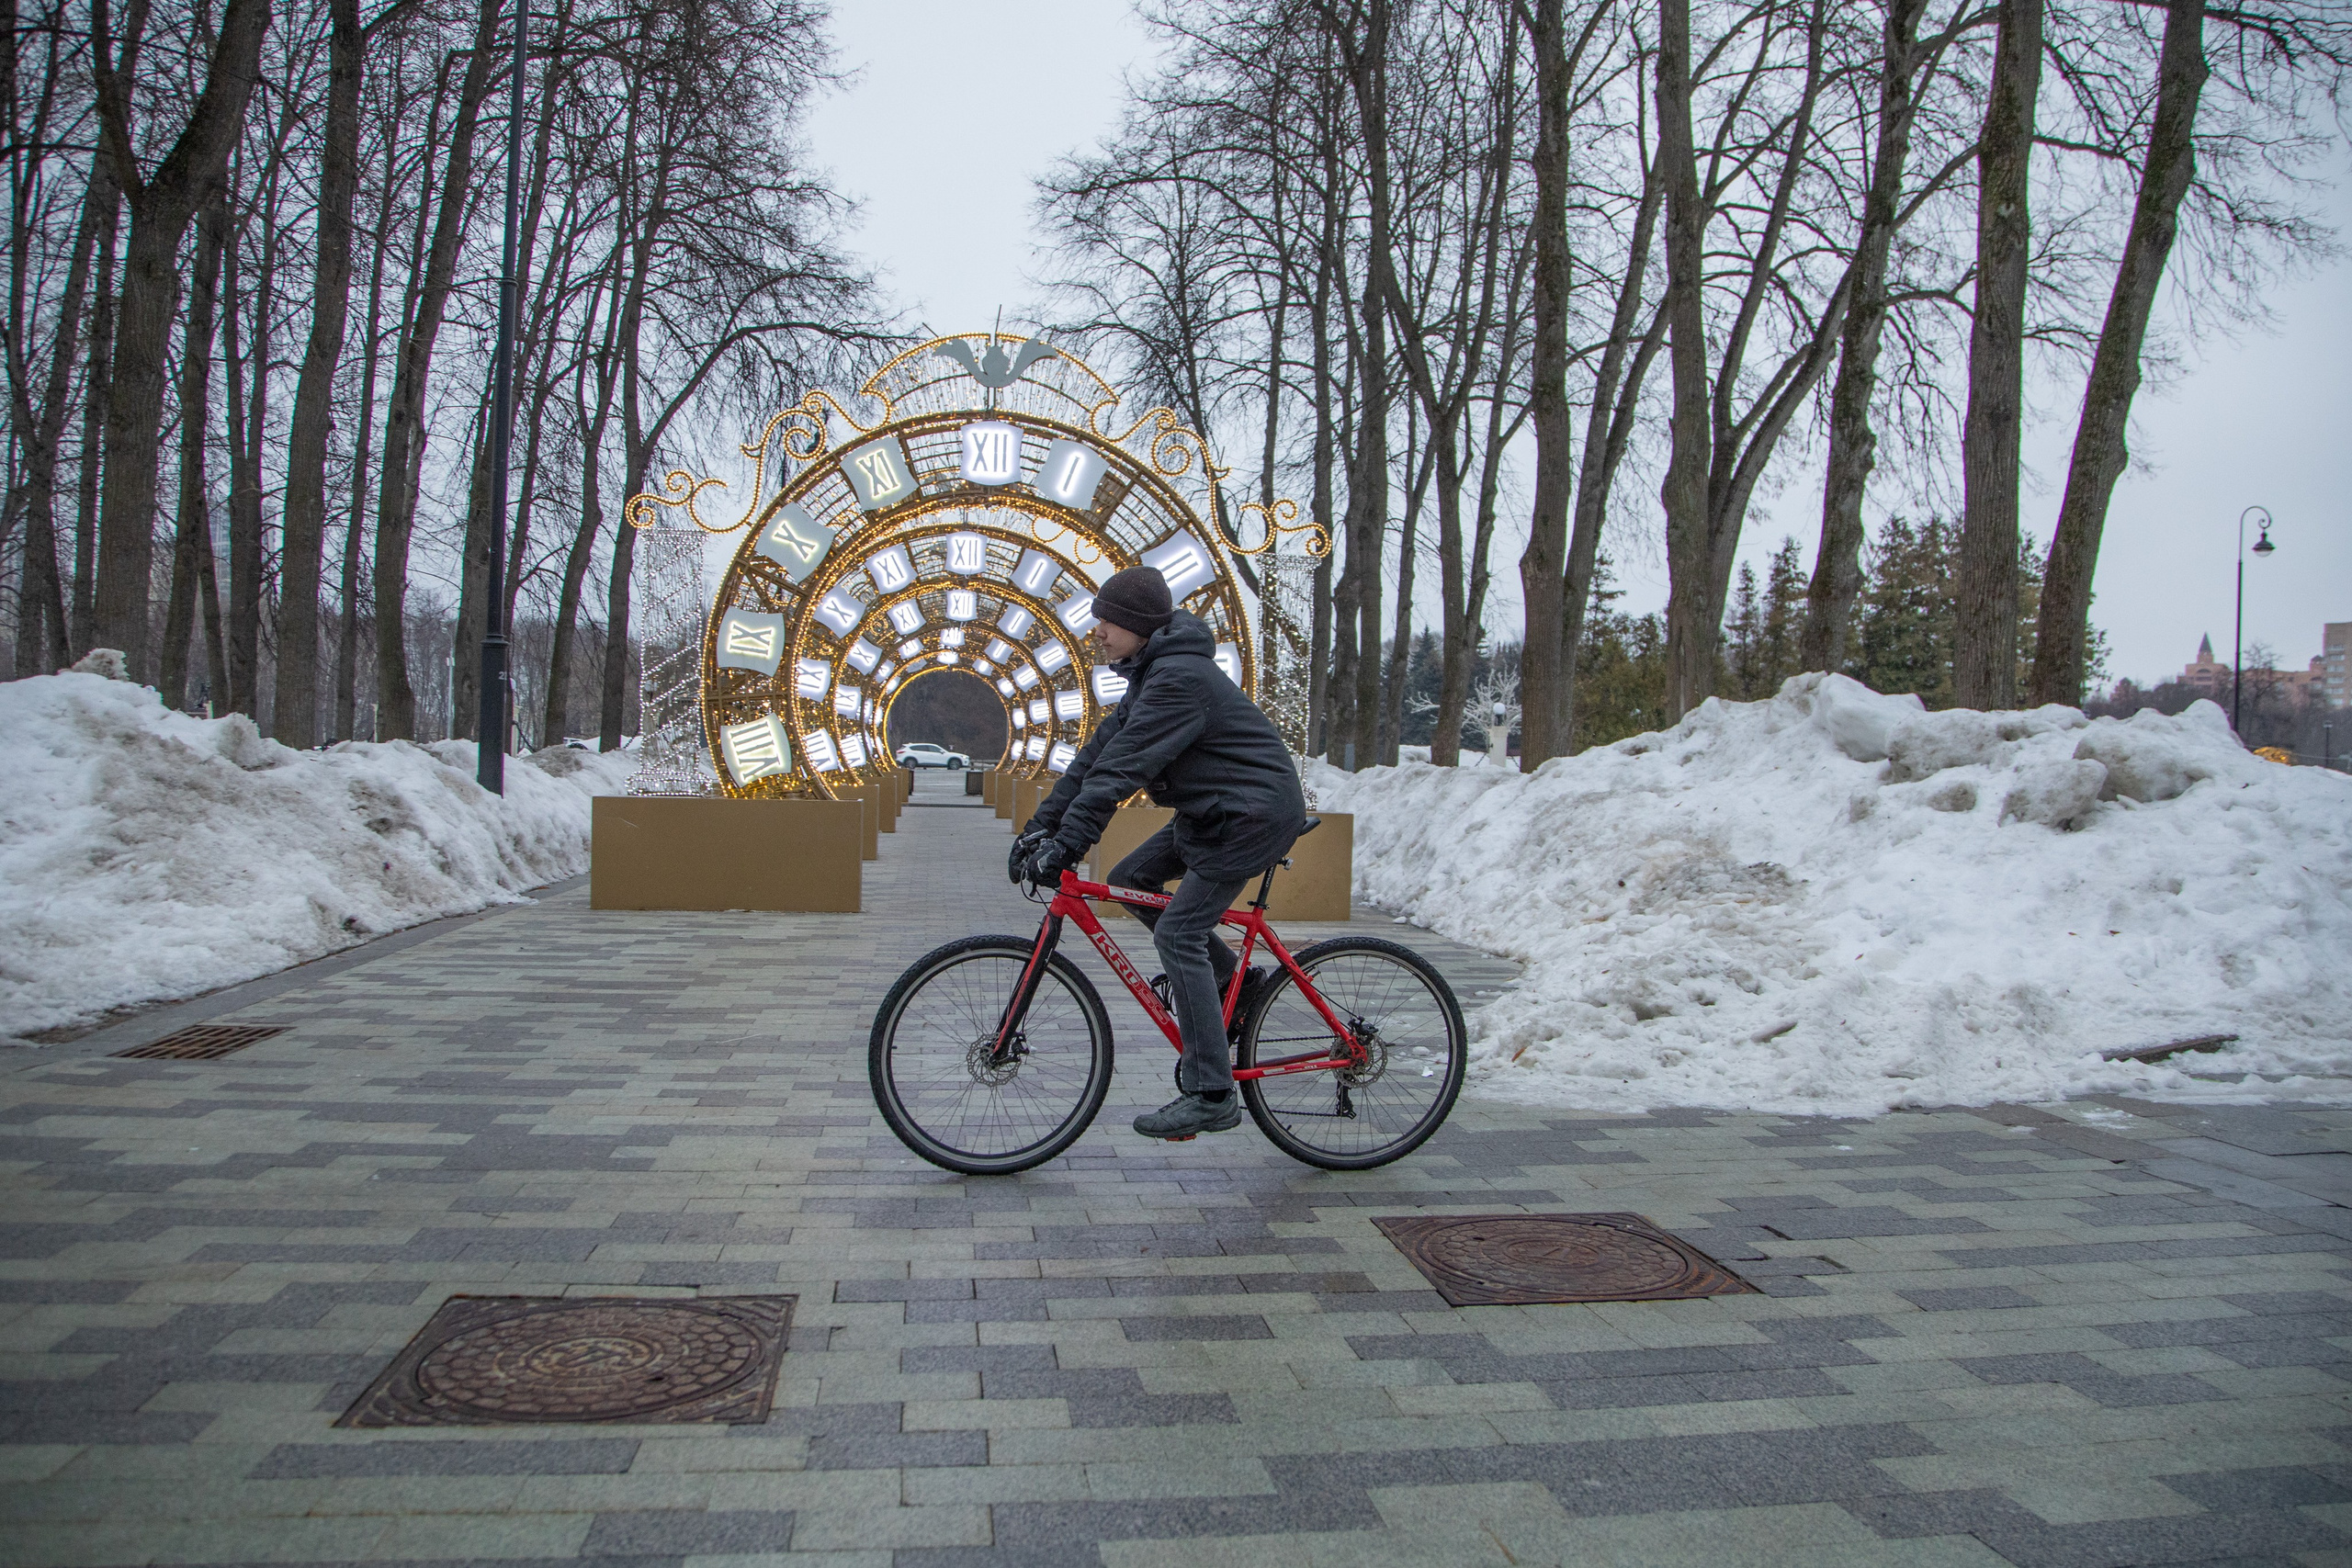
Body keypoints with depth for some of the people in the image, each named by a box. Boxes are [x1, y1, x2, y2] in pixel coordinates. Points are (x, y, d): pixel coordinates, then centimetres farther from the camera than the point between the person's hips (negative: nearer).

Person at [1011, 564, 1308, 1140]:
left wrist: (1067, 844, -30)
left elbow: (1123, 767, -28)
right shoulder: (1152, 673, 12)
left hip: (1254, 813, -10)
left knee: (1178, 933, -14)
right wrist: (1042, 824, 5)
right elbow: (1099, 753, 10)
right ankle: (1232, 981, 18)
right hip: (1213, 811, 10)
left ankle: (1211, 1096, -10)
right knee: (1129, 880, 8)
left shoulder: (1179, 677, -21)